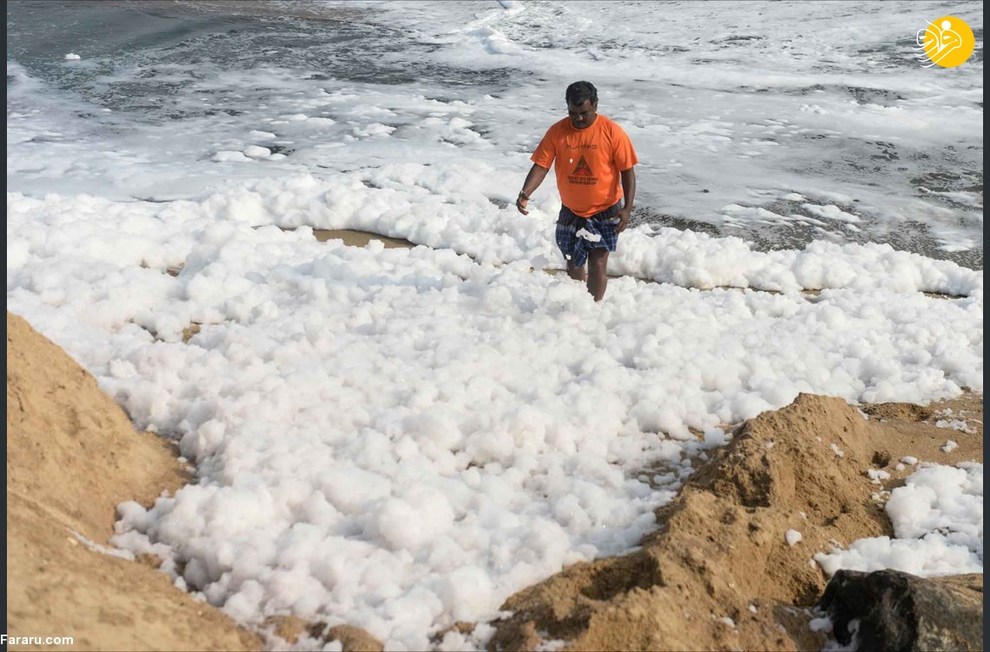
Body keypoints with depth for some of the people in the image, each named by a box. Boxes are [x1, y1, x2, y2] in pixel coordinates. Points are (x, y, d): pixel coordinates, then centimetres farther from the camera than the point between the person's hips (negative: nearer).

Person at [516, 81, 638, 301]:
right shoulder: (557, 132, -10)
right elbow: (541, 166, -9)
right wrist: (525, 193, -26)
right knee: (573, 265, 16)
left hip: (605, 212, -3)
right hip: (570, 212, 3)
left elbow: (627, 171, -10)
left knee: (597, 264, -6)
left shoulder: (612, 132, -16)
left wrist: (627, 208, -17)